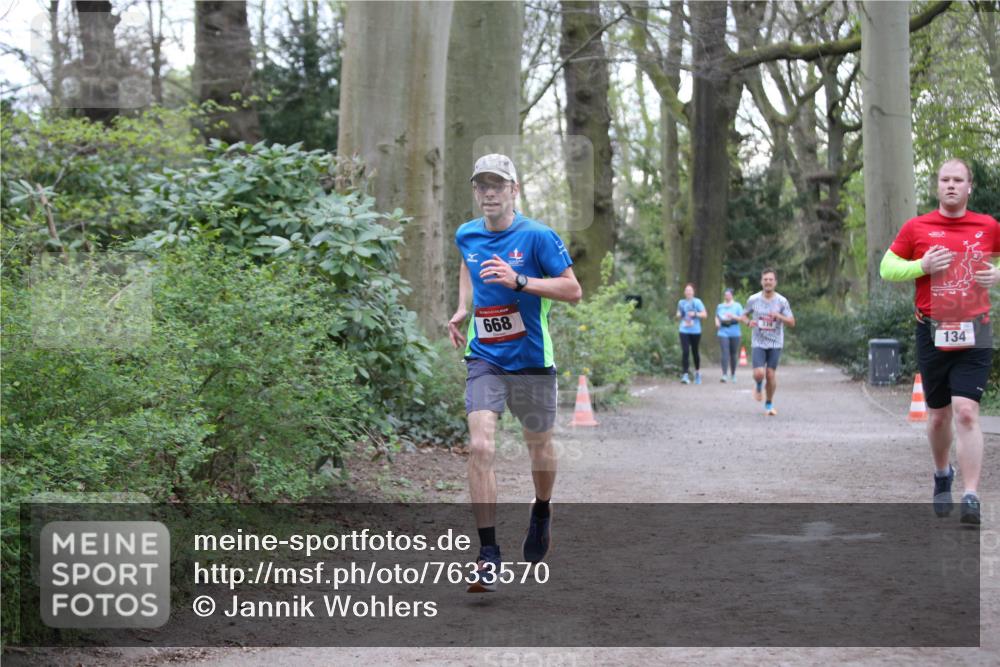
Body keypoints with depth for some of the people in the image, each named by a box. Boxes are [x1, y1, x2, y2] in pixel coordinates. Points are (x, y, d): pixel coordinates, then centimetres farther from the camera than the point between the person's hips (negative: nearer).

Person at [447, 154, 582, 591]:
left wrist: (518, 280, -23)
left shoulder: (537, 236, -10)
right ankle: (488, 555, -14)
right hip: (483, 359, 2)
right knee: (480, 447, -16)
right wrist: (462, 309, 10)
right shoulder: (466, 235, 4)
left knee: (539, 446, 15)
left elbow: (573, 291, -11)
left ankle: (541, 513, 47)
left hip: (532, 359, -2)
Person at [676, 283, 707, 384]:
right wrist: (679, 315, -2)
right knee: (685, 352, -13)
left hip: (695, 331, -1)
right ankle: (686, 375, -16)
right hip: (684, 331, 1)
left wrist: (695, 314, -18)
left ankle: (697, 372, 32)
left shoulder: (697, 302, -1)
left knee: (695, 352, 9)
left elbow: (704, 314, -3)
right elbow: (678, 315, 21)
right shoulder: (681, 302, 9)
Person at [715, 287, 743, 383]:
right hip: (723, 332, 0)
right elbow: (717, 317, 23)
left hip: (734, 333, 0)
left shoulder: (737, 306, 4)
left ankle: (733, 374, 24)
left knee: (733, 353, 7)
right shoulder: (720, 306, 12)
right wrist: (717, 322, 1)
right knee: (724, 353, -13)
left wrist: (733, 316, -18)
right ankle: (724, 375, -20)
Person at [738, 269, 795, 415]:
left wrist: (779, 316, -22)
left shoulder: (782, 301, -4)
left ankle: (769, 404, 20)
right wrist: (748, 322, -12)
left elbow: (792, 322, -3)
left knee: (771, 374, 0)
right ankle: (758, 386, 23)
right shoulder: (753, 300, -2)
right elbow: (743, 316, 12)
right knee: (759, 374, -14)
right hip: (758, 343, 0)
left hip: (775, 343, 0)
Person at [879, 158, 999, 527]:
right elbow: (887, 268, 8)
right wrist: (922, 265, -9)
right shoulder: (917, 228, 3)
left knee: (966, 411, -15)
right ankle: (942, 474, 39)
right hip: (932, 333, 1)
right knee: (938, 415, 12)